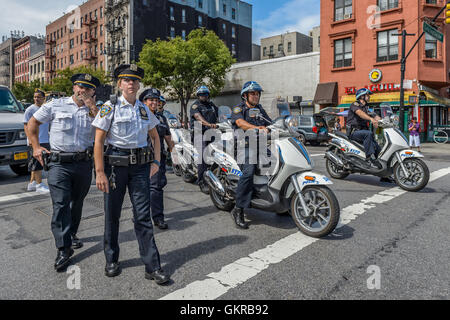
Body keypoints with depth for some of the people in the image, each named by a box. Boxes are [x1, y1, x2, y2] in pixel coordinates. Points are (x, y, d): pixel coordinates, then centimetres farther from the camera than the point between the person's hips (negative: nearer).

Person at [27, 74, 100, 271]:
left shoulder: (94, 111, 9)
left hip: (84, 163, 3)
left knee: (77, 202, 14)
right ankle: (64, 249, -5)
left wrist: (92, 107, -12)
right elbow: (33, 123, 14)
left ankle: (71, 234, 35)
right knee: (60, 204, -9)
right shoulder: (56, 105, 5)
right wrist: (36, 147, 7)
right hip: (59, 163, -2)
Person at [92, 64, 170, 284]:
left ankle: (153, 266, 6)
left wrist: (156, 162, 10)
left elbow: (155, 137, 21)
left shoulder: (144, 109, 10)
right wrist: (100, 173, -13)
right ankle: (112, 260, 28)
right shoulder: (110, 108, -2)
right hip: (116, 165, -2)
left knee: (143, 216, 1)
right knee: (112, 215, 9)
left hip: (140, 166, 3)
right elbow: (98, 142, -6)